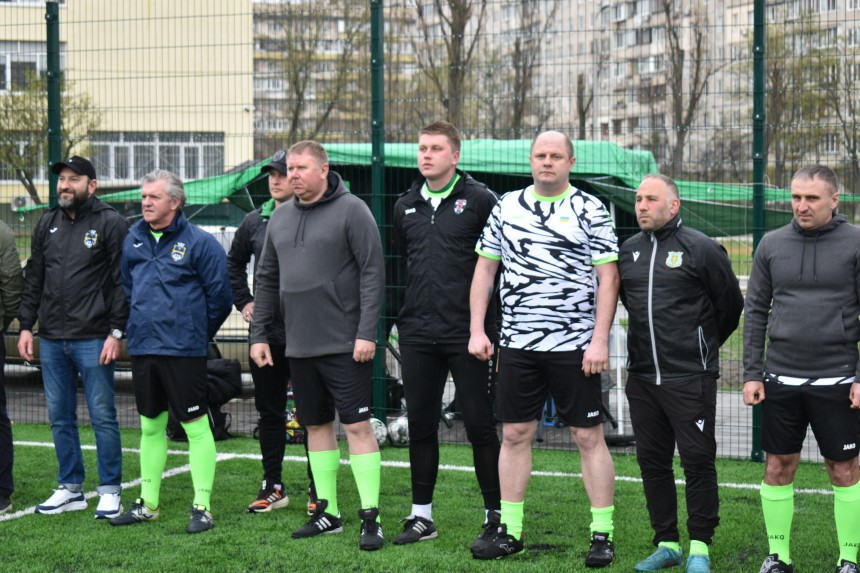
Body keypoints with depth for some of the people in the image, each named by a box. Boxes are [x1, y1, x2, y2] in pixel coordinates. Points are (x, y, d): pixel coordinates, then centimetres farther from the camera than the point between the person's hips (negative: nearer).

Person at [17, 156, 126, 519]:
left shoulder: (110, 223, -3)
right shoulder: (47, 224, 14)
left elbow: (123, 282, -7)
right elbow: (33, 279, 17)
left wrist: (117, 332, -13)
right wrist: (26, 326, 10)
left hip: (93, 339, -6)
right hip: (51, 340, 6)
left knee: (102, 416, -1)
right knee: (59, 417, 10)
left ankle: (110, 491, 6)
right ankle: (70, 489, 20)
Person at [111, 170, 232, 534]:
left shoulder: (199, 243, -8)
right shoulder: (133, 240, 10)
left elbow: (219, 297, -5)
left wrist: (196, 333, 3)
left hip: (183, 351, -6)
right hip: (142, 348, 6)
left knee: (196, 426, -2)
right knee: (151, 427, 14)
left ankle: (202, 506, 2)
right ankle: (148, 503, 22)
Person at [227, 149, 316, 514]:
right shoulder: (255, 222, 10)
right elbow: (234, 263, 26)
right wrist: (243, 302, 16)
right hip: (266, 332, 5)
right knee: (269, 412, 11)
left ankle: (317, 489, 9)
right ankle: (273, 487, 20)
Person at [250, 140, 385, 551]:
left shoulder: (351, 210, -7)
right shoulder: (280, 218, 12)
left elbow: (372, 272, -12)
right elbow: (266, 279, 17)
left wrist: (366, 332, -17)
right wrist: (258, 334, 12)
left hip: (345, 344, -7)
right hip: (299, 346, 7)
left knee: (357, 425, -6)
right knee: (316, 426, 12)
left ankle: (370, 517, -2)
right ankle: (327, 512, 22)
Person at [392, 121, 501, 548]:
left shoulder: (480, 200, -4)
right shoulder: (406, 206, 12)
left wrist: (490, 326, -5)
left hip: (466, 334, -5)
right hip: (417, 335, 5)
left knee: (480, 425, -1)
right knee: (420, 425, 9)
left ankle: (495, 514, 8)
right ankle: (421, 516, 18)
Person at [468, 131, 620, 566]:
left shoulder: (590, 210, -2)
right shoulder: (506, 207, 9)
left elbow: (608, 278, -5)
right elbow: (484, 268, 13)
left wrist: (600, 341, -12)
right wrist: (477, 330, 5)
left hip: (575, 346, -4)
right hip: (517, 343, 4)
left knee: (589, 436, -1)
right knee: (515, 434, 7)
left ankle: (602, 534, 5)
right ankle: (510, 531, 16)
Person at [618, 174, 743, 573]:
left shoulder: (701, 249, -6)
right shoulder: (628, 251, 9)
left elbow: (731, 304, 3)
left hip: (690, 378, -5)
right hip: (642, 377, 6)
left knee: (698, 461, -2)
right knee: (652, 462, 10)